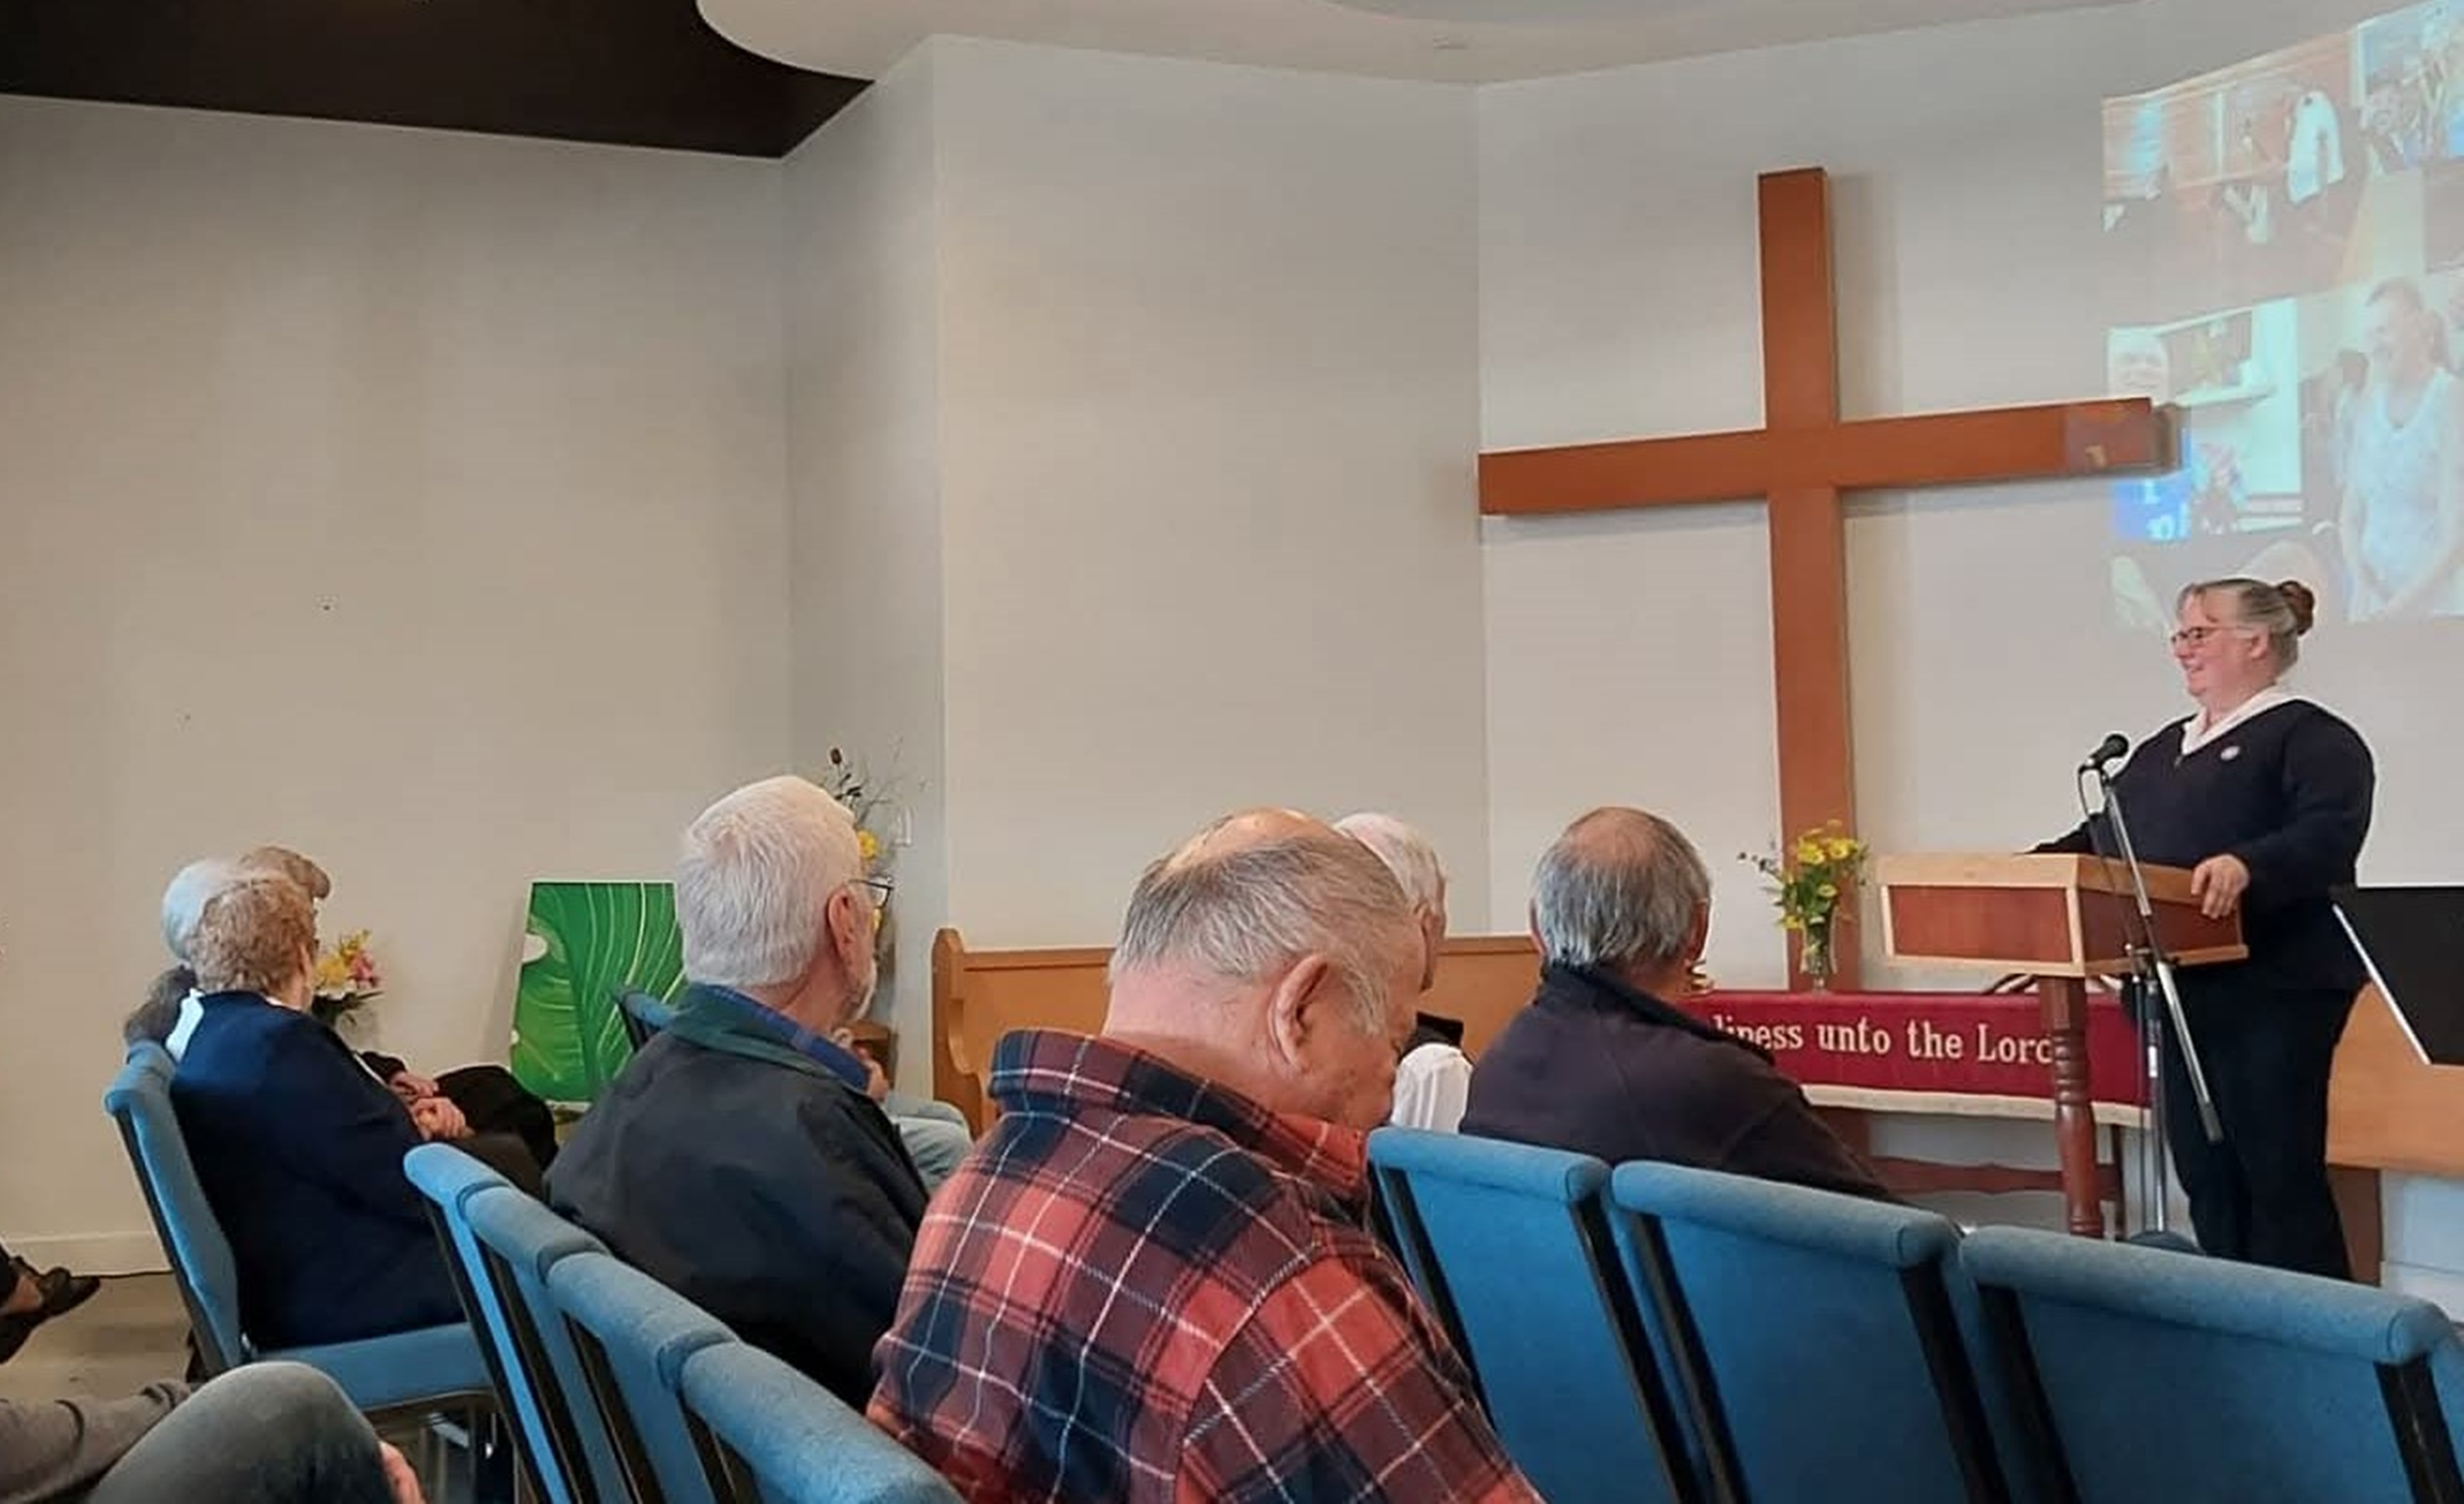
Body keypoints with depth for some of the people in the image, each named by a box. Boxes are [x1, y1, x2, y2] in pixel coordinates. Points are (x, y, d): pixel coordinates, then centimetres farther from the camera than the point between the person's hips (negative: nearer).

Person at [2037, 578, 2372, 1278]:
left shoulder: (2310, 737, -5)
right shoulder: (2162, 749, 21)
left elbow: (2331, 833, -22)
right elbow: (2102, 839, 22)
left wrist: (2248, 865, -38)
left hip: (2273, 991, -8)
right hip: (2183, 991, 8)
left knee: (2280, 1174, -4)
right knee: (2205, 1174, 11)